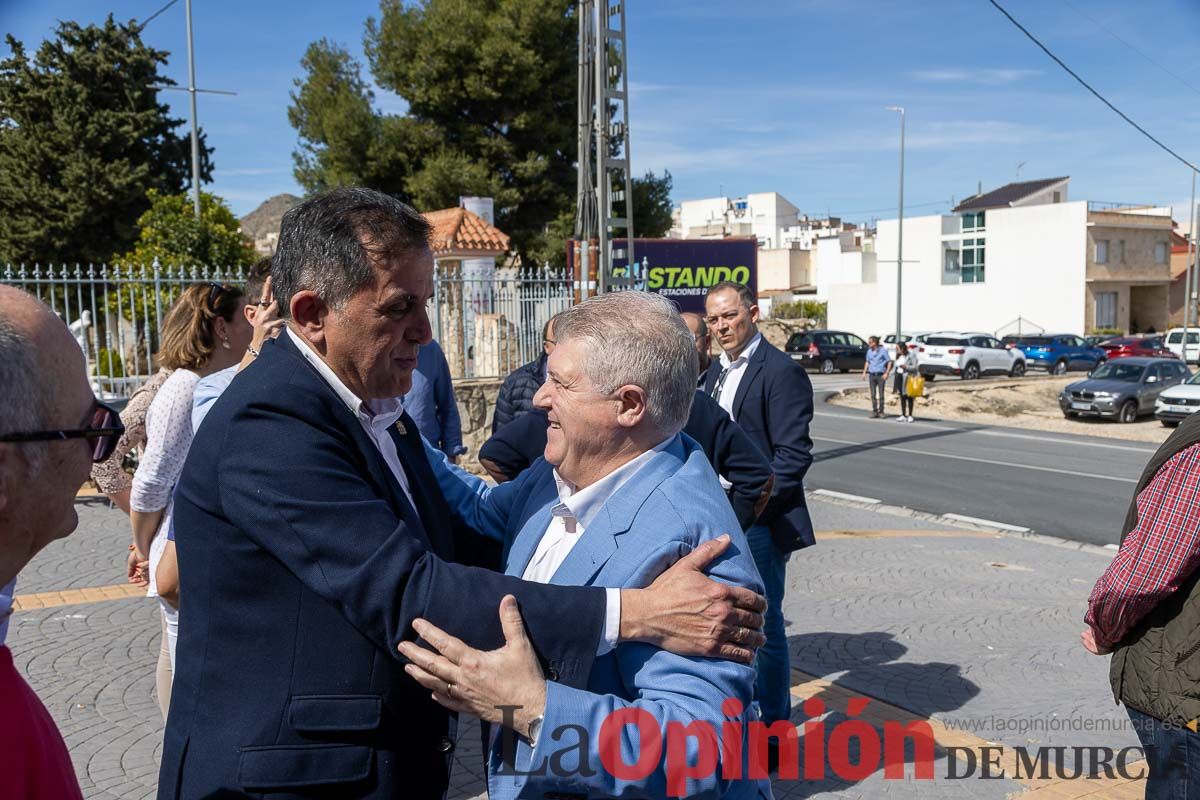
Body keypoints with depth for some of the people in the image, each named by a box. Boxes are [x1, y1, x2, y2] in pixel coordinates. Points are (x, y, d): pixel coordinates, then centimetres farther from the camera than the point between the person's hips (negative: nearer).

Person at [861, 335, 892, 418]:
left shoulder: (883, 350, -7)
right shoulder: (869, 351, 8)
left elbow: (889, 362, -5)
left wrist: (887, 373, -13)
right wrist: (864, 372, 12)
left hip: (881, 375, -4)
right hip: (872, 375, 4)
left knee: (881, 394, -1)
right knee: (873, 395, 4)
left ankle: (881, 411, 8)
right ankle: (874, 411, 10)